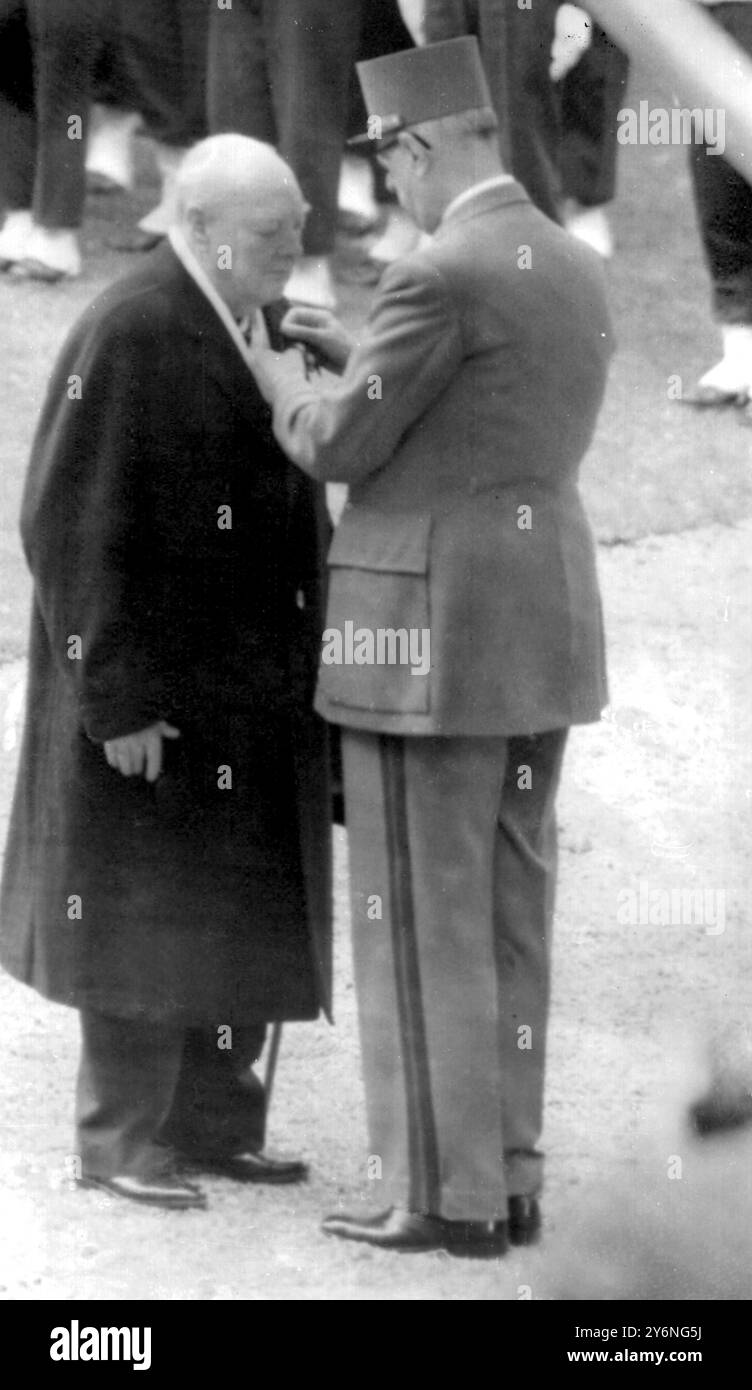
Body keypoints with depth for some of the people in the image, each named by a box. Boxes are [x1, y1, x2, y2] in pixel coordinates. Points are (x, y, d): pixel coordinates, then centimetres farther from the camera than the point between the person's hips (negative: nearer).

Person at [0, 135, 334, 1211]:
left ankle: (214, 1122, 23)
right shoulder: (128, 338, -19)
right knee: (148, 912, 2)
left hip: (260, 688, 8)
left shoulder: (261, 325, 7)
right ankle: (118, 1141, 13)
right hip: (159, 696, -8)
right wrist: (120, 700, -20)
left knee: (249, 913, 12)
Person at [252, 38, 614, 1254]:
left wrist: (286, 382, 10)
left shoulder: (440, 276, -18)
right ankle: (507, 1180, 16)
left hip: (429, 635, -8)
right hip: (535, 630, 8)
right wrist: (365, 356, 24)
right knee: (503, 912, 14)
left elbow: (341, 449, -12)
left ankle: (448, 1198, 1)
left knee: (422, 919, -1)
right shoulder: (578, 270, 11)